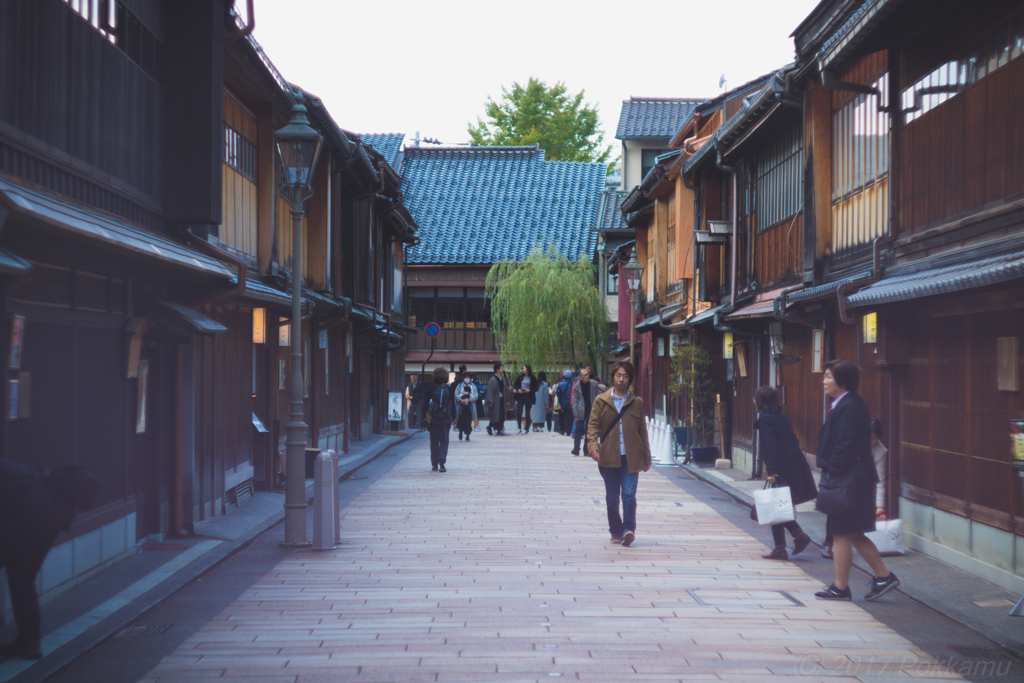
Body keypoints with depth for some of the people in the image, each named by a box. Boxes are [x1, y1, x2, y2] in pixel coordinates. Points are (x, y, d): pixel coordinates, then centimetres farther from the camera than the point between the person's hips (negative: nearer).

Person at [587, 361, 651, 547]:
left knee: (629, 494, -11)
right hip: (609, 457, 1)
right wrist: (593, 446, -18)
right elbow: (593, 425, 0)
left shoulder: (637, 402, 8)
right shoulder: (601, 401, 5)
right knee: (612, 497, 7)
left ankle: (628, 529, -12)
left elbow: (643, 431, 12)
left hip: (631, 457, 0)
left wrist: (646, 457, 13)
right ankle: (616, 531, 18)